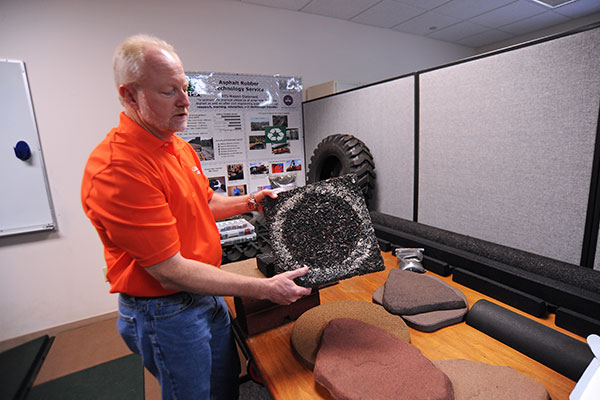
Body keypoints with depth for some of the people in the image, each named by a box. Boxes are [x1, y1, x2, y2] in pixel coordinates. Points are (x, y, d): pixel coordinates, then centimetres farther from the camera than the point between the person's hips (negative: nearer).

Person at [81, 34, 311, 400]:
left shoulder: (180, 147, 3)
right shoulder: (118, 167, -27)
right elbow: (169, 271, -27)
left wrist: (249, 202, 0)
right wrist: (264, 289, -25)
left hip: (208, 294, 8)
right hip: (166, 311, -7)